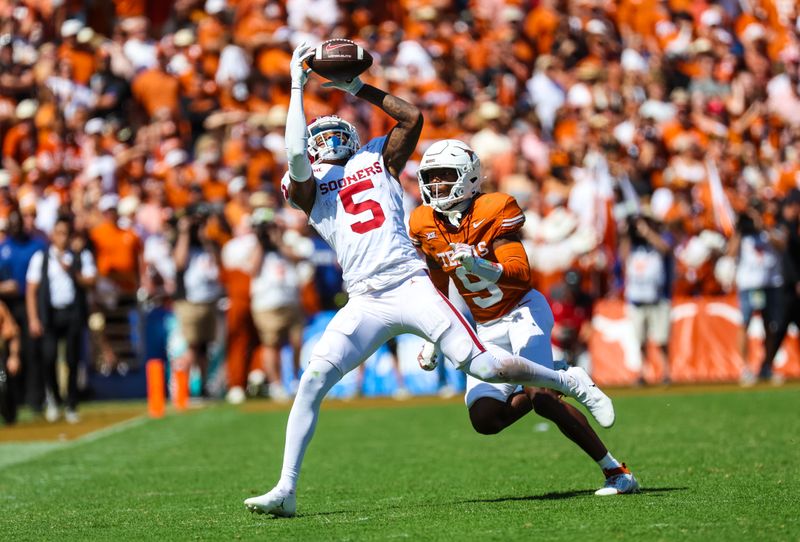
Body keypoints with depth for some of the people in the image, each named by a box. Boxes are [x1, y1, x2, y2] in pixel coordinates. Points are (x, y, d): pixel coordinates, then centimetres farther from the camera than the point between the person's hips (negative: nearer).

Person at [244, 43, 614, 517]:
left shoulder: (376, 161, 18)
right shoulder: (308, 187, 12)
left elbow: (413, 118, 8)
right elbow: (296, 154, -9)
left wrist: (358, 89, 10)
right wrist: (297, 87, -2)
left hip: (412, 286, 0)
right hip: (366, 303, 0)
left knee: (483, 366, -6)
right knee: (313, 379, -16)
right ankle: (287, 490, -14)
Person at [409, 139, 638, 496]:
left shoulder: (493, 211, -16)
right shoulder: (424, 225, 1)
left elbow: (521, 276, -25)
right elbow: (437, 292, 17)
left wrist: (478, 265, -43)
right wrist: (432, 342, 12)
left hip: (524, 312, -6)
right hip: (488, 329, 6)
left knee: (542, 397, -25)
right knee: (484, 420, -10)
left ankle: (616, 472, -15)